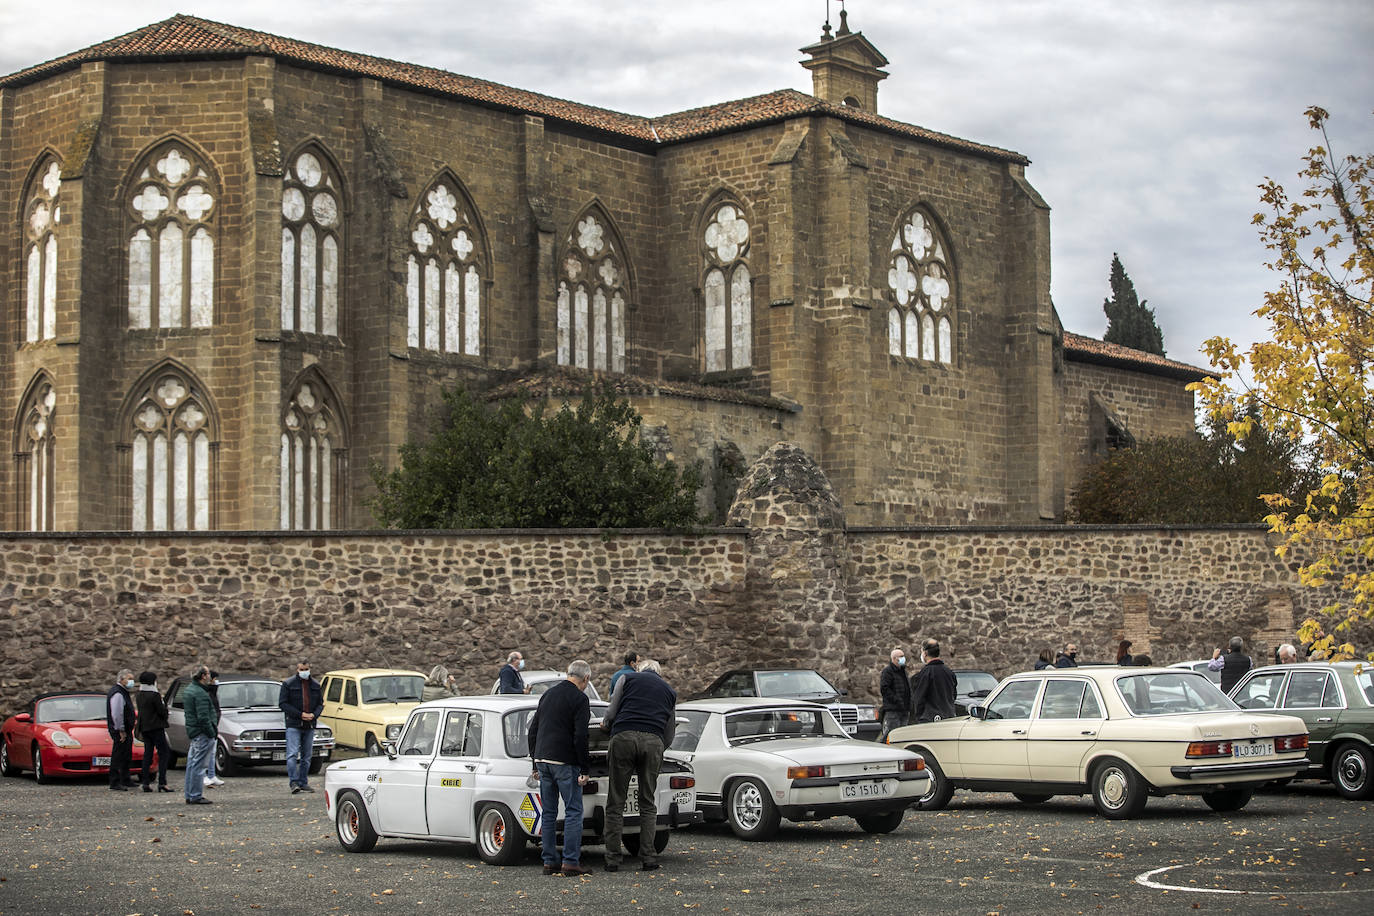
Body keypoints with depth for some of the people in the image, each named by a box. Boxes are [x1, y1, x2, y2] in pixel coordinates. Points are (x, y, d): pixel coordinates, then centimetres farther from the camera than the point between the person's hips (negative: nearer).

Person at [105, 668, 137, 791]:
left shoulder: (123, 692, 18)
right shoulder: (117, 693, -17)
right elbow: (116, 714, -23)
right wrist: (121, 731, -21)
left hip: (126, 731, 11)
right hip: (120, 731, -11)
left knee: (126, 757, 18)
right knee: (118, 757, -8)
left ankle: (125, 780, 27)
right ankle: (114, 782, -6)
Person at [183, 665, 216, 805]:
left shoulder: (188, 690, 14)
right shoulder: (200, 693, -18)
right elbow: (203, 717, -22)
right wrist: (211, 733, -16)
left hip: (191, 731, 10)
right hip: (201, 733, -10)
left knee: (192, 764, 14)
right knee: (198, 765, -7)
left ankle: (189, 796, 19)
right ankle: (196, 796, -5)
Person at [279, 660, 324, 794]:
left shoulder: (315, 685, 11)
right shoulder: (288, 684, -2)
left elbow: (320, 703, 15)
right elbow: (283, 703, -7)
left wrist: (314, 715, -7)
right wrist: (300, 714, -15)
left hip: (310, 725, 5)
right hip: (293, 724, -4)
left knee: (306, 756, 7)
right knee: (292, 755, -13)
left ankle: (303, 783, 14)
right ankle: (294, 783, -15)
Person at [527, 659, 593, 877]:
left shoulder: (548, 694, 15)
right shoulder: (579, 699, -7)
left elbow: (533, 731, 18)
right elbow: (580, 736, -15)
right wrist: (584, 769, -11)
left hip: (543, 760, 7)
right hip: (565, 761, -7)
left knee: (549, 813, 10)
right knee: (573, 812, -3)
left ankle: (549, 861, 10)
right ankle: (571, 862, -7)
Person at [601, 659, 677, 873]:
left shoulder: (627, 679, 19)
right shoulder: (670, 692, 27)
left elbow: (611, 713, 9)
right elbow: (668, 737, 23)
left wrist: (605, 724, 30)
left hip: (624, 737, -2)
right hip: (653, 741, 2)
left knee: (616, 803, 3)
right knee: (648, 803, 11)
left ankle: (612, 859, 0)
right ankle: (648, 857, 4)